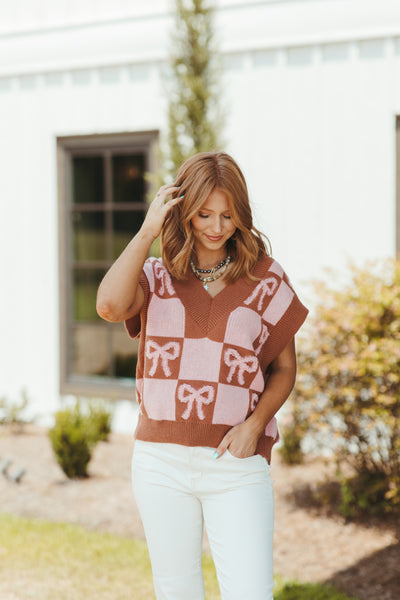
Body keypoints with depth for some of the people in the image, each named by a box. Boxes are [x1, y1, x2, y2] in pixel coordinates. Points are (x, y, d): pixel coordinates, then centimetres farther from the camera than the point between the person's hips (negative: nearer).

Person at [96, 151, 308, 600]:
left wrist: (254, 425, -8)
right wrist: (147, 231, -10)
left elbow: (284, 367, 9)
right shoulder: (157, 276, 6)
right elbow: (110, 305, -17)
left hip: (236, 464, -1)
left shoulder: (265, 280, 4)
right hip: (161, 459, 2)